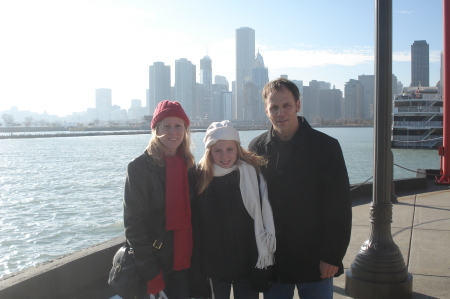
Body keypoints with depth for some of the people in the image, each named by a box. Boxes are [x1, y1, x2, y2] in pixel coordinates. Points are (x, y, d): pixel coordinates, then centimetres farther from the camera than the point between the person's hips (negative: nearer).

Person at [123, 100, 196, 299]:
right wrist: (152, 277, -16)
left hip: (183, 264, 5)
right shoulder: (140, 167, -12)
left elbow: (192, 216, 9)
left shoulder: (189, 166, 5)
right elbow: (134, 224, -14)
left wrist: (195, 262, 4)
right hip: (154, 268, -5)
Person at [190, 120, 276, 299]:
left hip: (247, 262, -1)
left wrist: (263, 256, -8)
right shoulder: (202, 177, -4)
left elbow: (264, 217, -6)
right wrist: (198, 263, -2)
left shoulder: (252, 173, -8)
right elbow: (196, 225, -2)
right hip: (214, 263, 1)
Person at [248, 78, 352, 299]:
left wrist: (332, 255, -10)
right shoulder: (257, 148, 1)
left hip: (315, 262, -2)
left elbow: (340, 206, -7)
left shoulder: (326, 146, -7)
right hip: (273, 261, 2)